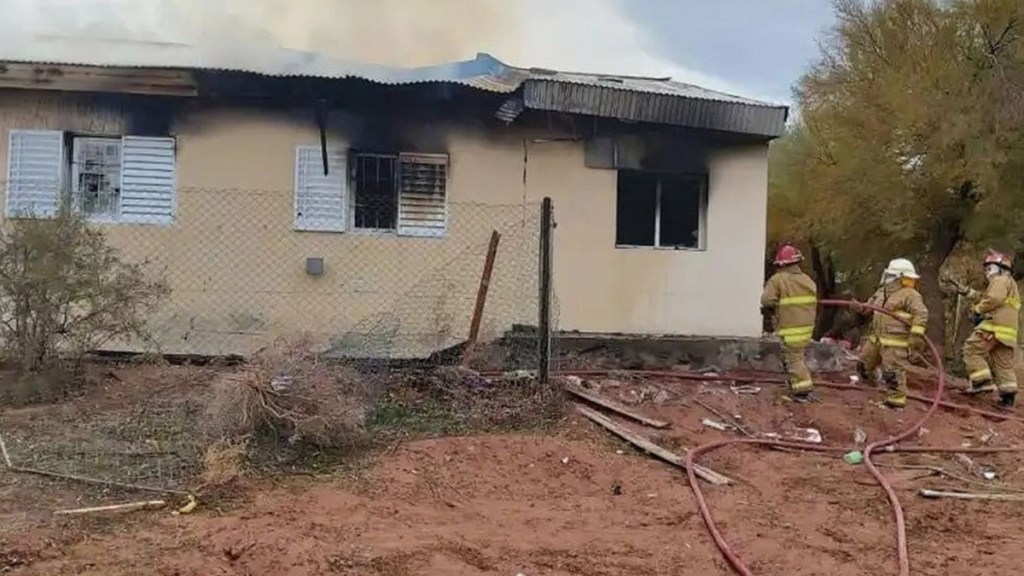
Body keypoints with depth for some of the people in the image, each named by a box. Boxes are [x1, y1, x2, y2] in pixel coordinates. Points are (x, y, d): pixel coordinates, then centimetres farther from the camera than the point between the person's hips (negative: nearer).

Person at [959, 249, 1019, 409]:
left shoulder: (1000, 279, -2)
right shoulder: (1009, 283, 31)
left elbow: (994, 299, -18)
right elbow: (987, 298, 29)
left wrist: (977, 310, -9)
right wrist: (970, 293, 24)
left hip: (995, 326, -10)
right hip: (1007, 331, 10)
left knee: (972, 349, -9)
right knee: (1003, 363, 9)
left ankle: (982, 381, -19)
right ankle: (1008, 395, 5)